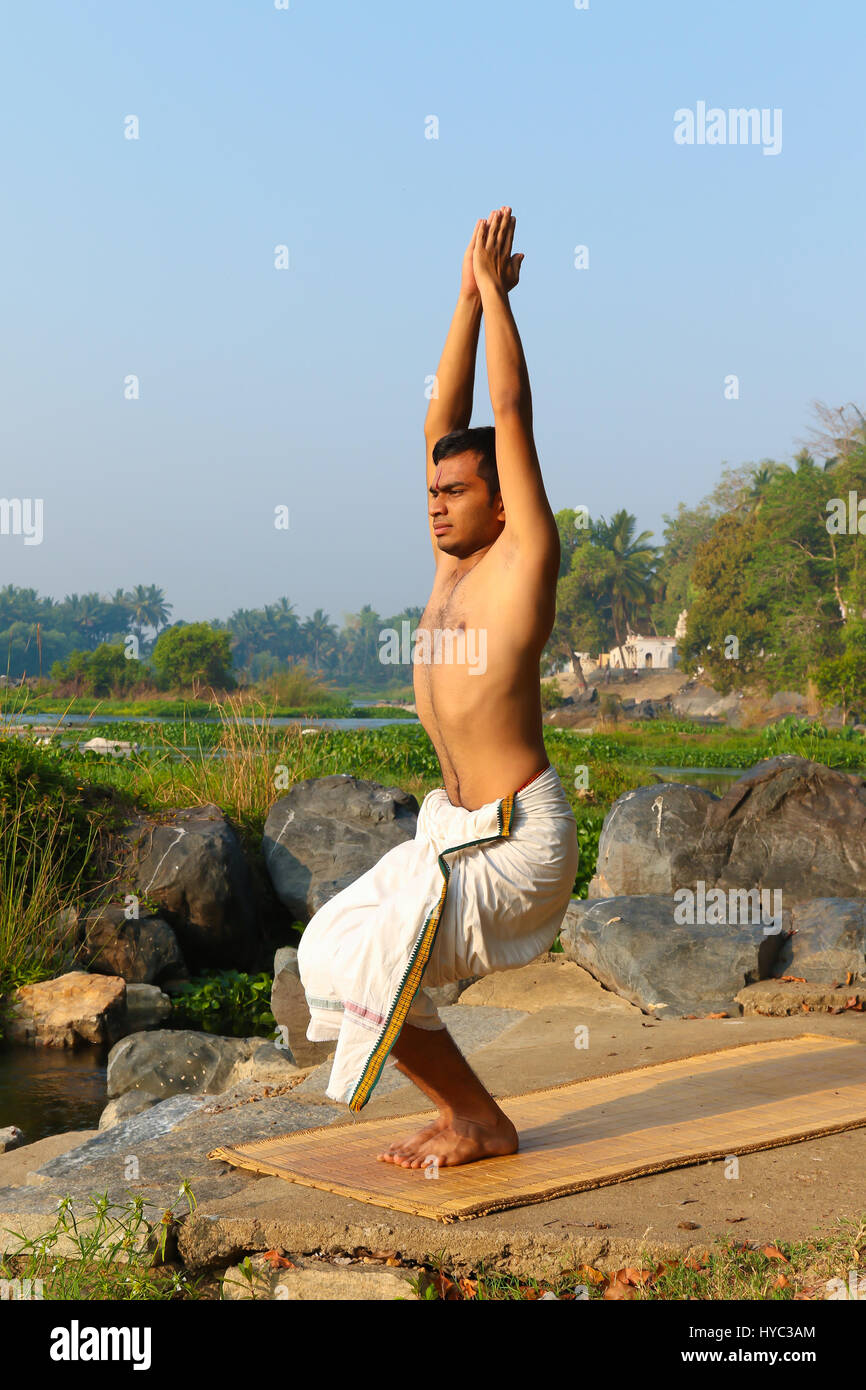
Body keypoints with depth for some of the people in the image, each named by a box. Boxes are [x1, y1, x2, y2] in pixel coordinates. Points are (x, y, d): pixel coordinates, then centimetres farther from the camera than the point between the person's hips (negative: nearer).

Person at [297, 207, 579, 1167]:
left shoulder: (525, 557, -9)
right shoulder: (453, 563, 10)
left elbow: (513, 412, -13)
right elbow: (443, 421, 11)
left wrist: (496, 288, -6)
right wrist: (468, 299, 9)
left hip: (516, 840, -9)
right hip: (454, 831, 9)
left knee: (369, 966, -14)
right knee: (329, 953, 6)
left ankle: (482, 1122, 5)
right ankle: (462, 1113, 15)